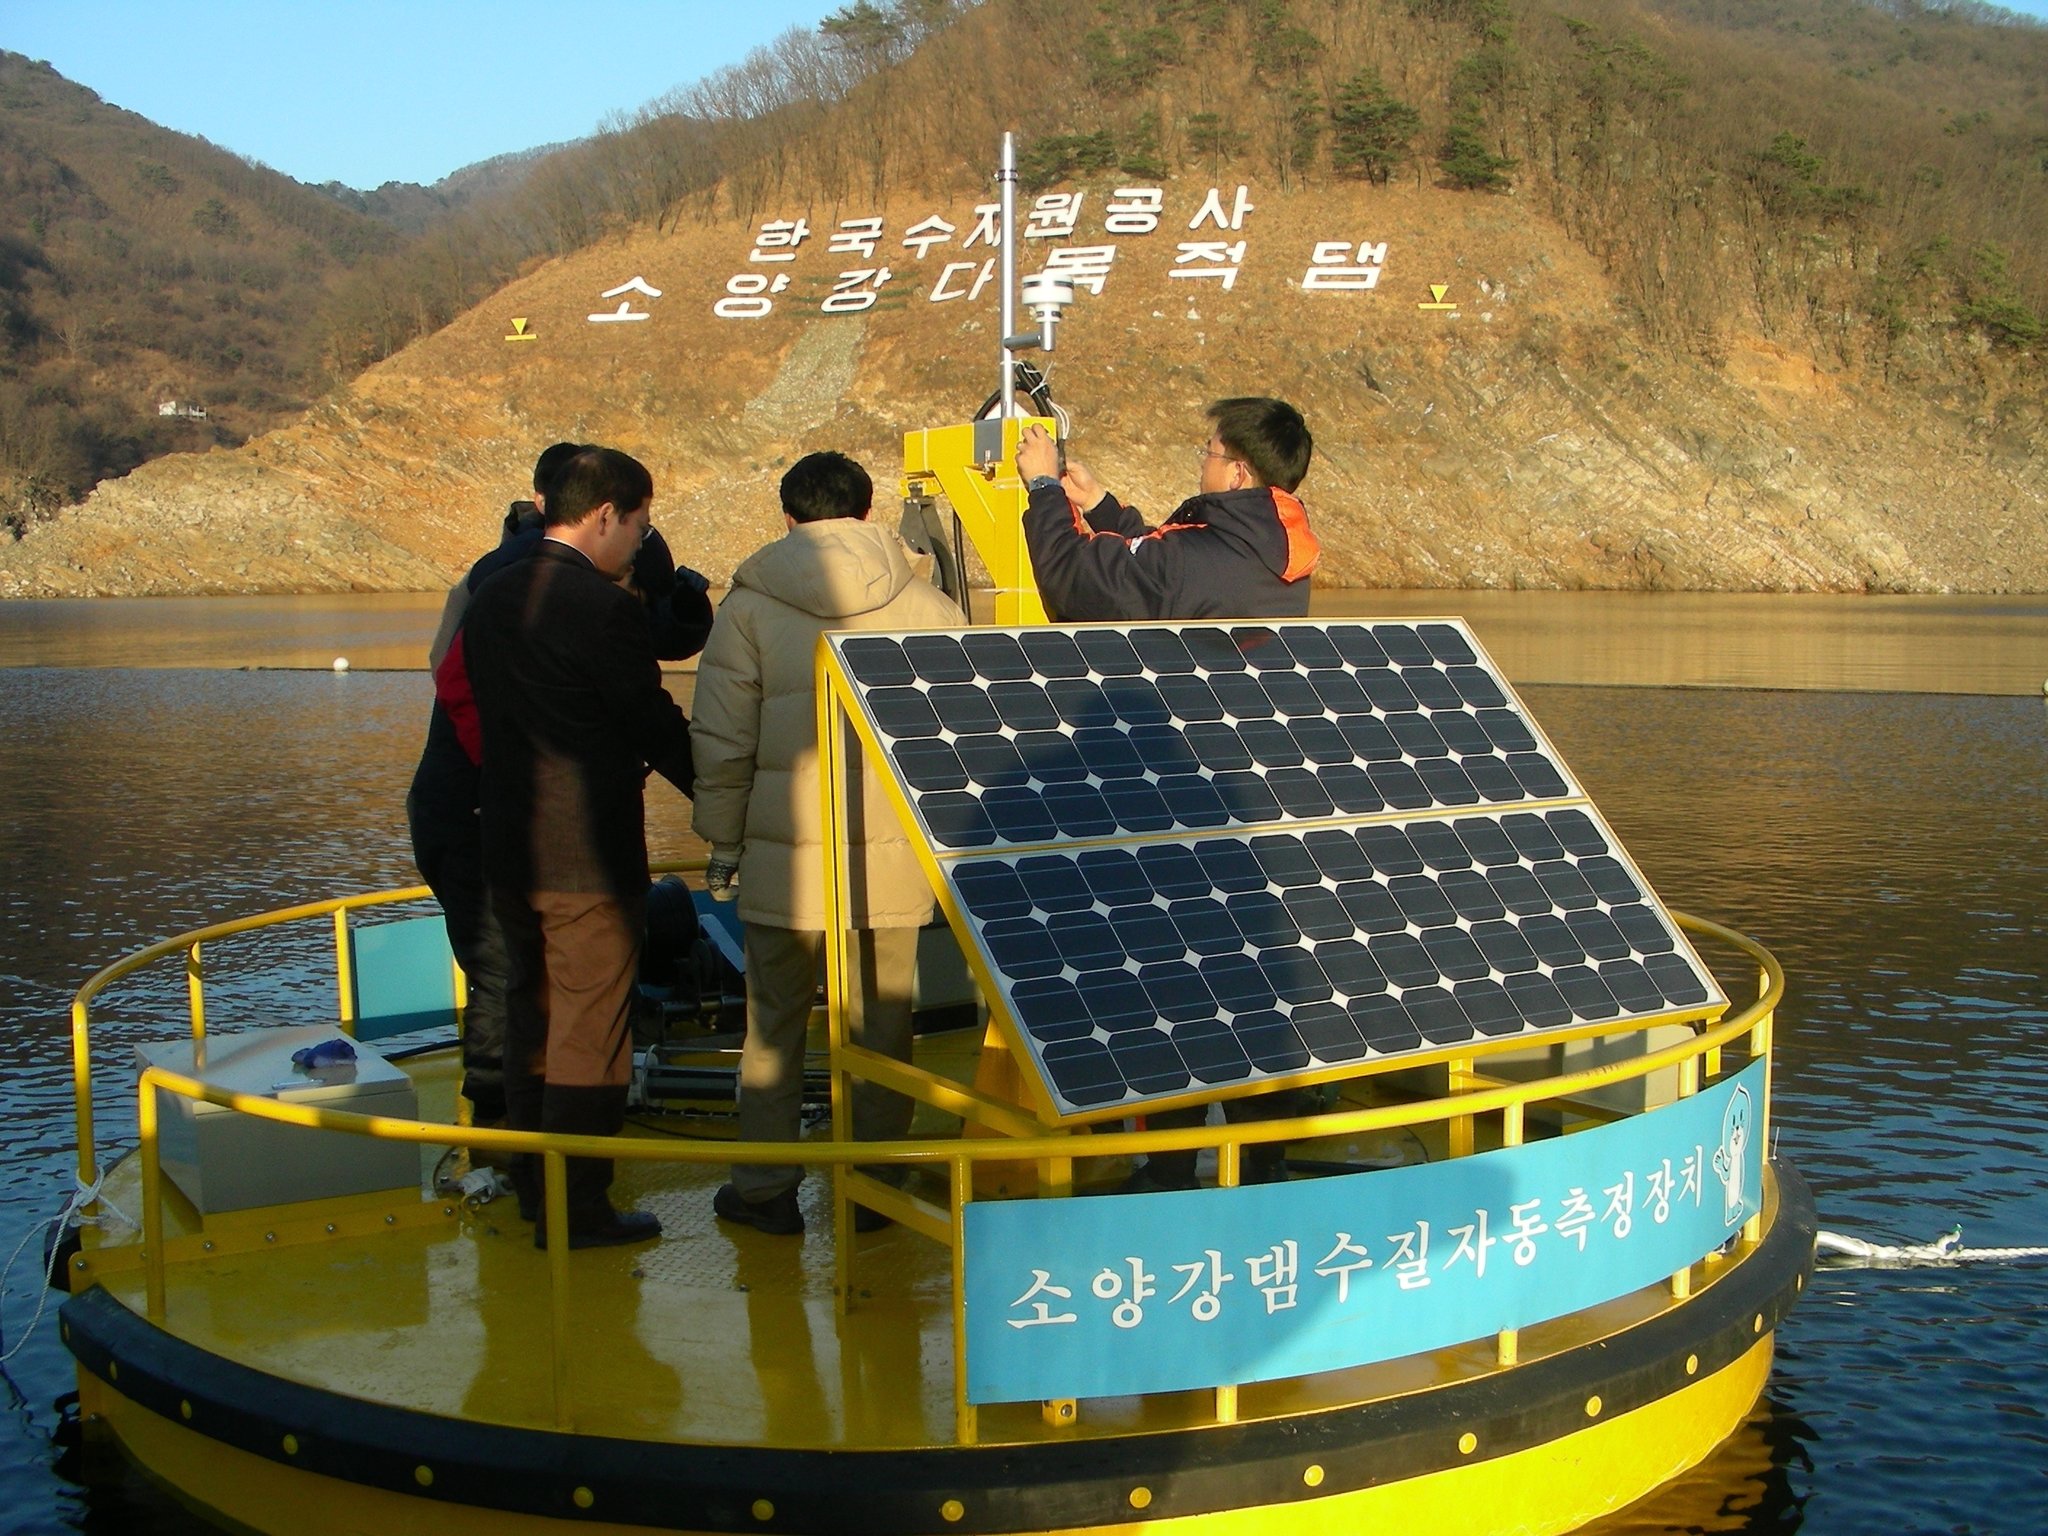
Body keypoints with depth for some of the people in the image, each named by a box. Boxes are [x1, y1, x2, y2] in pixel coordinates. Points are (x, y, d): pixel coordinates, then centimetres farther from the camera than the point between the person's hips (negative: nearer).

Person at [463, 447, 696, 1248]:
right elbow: (655, 724, -12)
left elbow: (474, 706, 14)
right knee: (589, 1032, 0)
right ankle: (577, 1206, 6)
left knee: (531, 1016, 18)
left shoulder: (492, 596, 8)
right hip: (590, 852, -8)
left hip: (509, 845, 8)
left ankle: (532, 1184, 29)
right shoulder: (606, 608, -17)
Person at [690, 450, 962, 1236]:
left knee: (774, 1022, 12)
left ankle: (766, 1186, 18)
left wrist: (722, 840, 8)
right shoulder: (926, 604, 3)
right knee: (881, 1024, 10)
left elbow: (723, 742, -2)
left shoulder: (750, 607, -2)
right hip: (894, 857, 1)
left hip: (784, 854, -1)